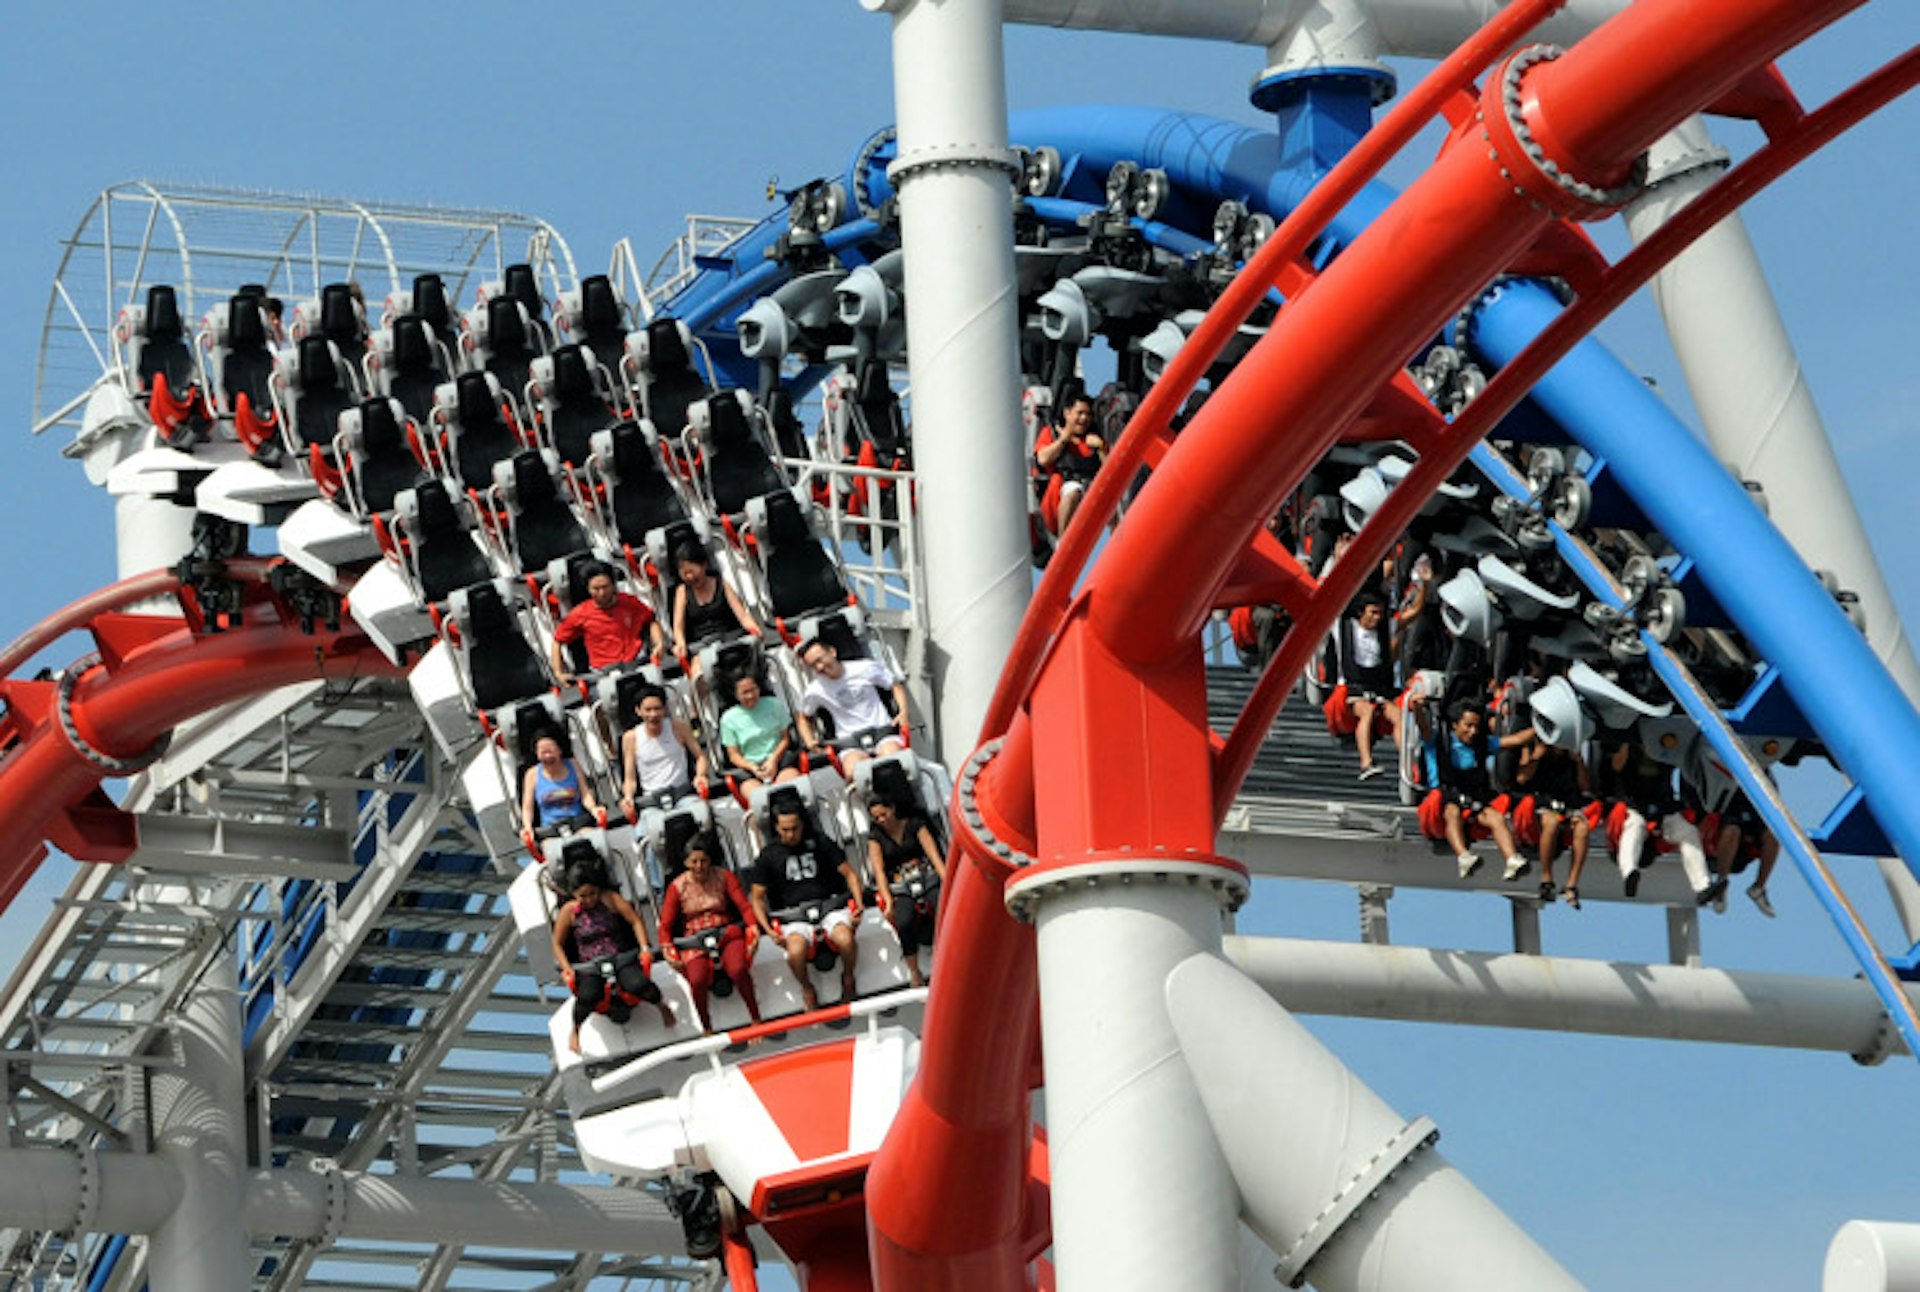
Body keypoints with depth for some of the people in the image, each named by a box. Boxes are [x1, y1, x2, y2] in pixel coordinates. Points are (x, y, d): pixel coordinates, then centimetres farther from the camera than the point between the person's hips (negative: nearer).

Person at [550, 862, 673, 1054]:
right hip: (590, 966, 0)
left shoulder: (610, 899, -1)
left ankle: (661, 1006, 3)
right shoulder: (569, 911, 0)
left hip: (621, 958, 0)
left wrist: (644, 949, -14)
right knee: (588, 996, -34)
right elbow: (557, 944, 6)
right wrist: (567, 969, -8)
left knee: (637, 985, -32)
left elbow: (635, 921, -2)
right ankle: (575, 1033, -4)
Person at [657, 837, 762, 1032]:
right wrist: (668, 951, -14)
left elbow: (744, 907, -2)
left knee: (738, 969, -32)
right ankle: (706, 1030, -13)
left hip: (727, 933, 0)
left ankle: (756, 1020, -16)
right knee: (698, 979, -31)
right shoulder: (677, 887, 3)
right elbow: (665, 926, 3)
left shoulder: (723, 877, 4)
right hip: (694, 939, 0)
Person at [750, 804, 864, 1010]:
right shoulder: (768, 857, 7)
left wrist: (858, 903, -5)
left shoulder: (819, 844, 9)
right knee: (796, 952, -34)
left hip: (829, 905, 1)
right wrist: (767, 928, -9)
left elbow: (849, 873, 11)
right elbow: (758, 898, 7)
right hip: (793, 914, -1)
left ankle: (847, 978, 1)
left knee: (845, 940, -32)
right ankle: (806, 989, -3)